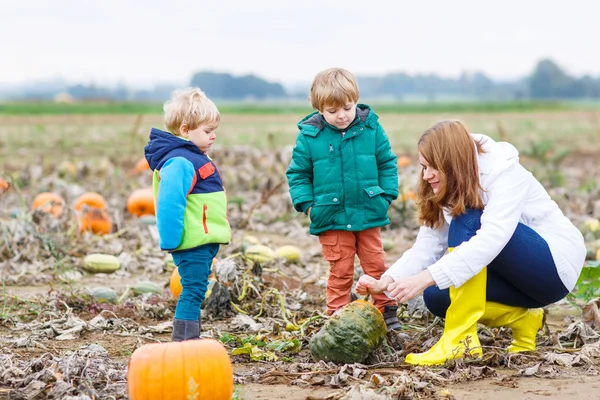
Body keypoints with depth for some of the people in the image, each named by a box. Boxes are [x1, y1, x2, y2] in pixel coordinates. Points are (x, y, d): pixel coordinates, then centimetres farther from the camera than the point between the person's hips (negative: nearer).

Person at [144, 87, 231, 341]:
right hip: (192, 242, -11)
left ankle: (191, 341, 22)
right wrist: (170, 241, -26)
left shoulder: (193, 157, 17)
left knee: (195, 292, 14)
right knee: (193, 290, -8)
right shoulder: (179, 162, -19)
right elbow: (169, 204, -25)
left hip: (204, 241, 11)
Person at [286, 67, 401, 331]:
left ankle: (387, 311, 22)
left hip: (368, 213, 1)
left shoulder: (371, 128, -3)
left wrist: (386, 196, -1)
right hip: (331, 218, -1)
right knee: (340, 271, 6)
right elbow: (298, 172, 3)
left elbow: (387, 163, 6)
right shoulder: (309, 136, -6)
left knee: (376, 265, 10)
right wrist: (306, 203, -7)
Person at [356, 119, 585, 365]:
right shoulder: (447, 190, 1)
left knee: (467, 224, -28)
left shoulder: (504, 173, -23)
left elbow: (491, 239, -37)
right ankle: (522, 318, 3)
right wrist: (387, 281, -24)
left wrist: (426, 278, -44)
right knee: (436, 296, -15)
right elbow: (426, 248, -6)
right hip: (517, 277, 8)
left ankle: (461, 340, -29)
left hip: (556, 263, -8)